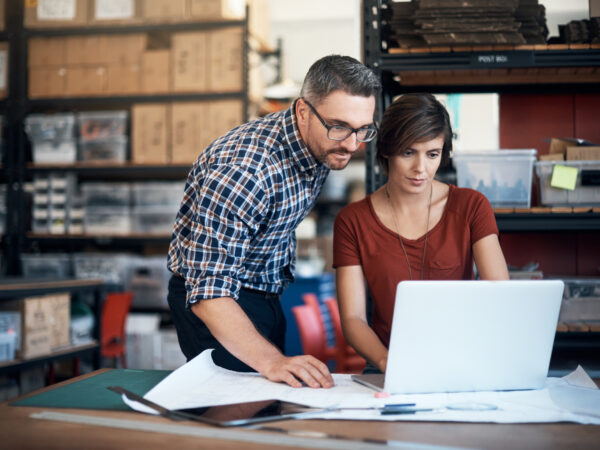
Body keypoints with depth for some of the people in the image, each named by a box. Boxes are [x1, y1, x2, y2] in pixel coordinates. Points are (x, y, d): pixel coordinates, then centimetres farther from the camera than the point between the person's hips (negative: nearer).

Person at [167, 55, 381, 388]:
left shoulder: (323, 145, -7)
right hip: (219, 308, -8)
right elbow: (209, 290, -37)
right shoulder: (242, 170, -35)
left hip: (267, 297, 8)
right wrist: (272, 361, -49)